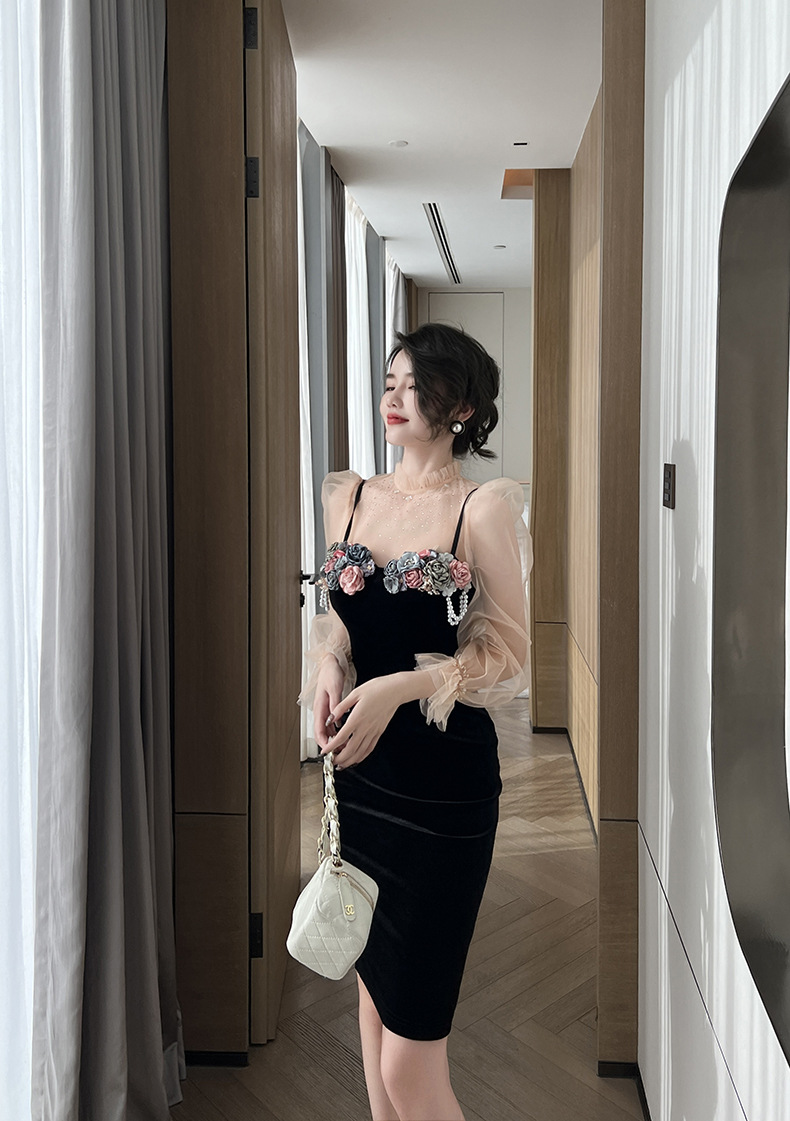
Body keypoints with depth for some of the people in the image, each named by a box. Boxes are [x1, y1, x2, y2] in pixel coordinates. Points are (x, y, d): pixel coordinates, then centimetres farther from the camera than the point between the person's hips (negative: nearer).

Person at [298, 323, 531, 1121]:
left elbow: (509, 655, -7)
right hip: (360, 772, 6)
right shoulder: (350, 496, 7)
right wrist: (328, 665, -5)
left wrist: (401, 687, -20)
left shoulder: (485, 506, -8)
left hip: (446, 786, -5)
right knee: (372, 975, 20)